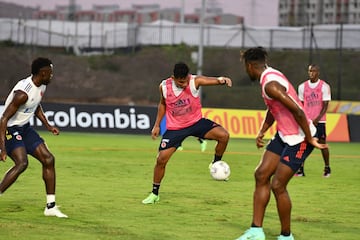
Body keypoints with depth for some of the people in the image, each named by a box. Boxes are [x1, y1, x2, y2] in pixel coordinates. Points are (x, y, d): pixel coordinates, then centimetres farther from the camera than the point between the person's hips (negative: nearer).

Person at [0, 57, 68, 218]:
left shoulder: (42, 86, 0)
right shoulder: (23, 93, -29)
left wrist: (47, 125, 12)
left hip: (24, 128, 9)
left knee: (48, 159, 3)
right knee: (22, 163, -28)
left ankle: (51, 206, 10)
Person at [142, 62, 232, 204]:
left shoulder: (195, 81, -20)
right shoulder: (164, 87, -11)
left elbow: (211, 80, -40)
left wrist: (221, 80, -64)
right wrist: (157, 125, 10)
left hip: (196, 122, -1)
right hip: (174, 127, 1)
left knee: (224, 135, -22)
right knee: (161, 159, -6)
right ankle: (154, 194, 13)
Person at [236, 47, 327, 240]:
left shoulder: (271, 85, -24)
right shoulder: (269, 77, 8)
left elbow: (298, 112, -29)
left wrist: (310, 139, -20)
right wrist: (261, 132, 14)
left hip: (299, 139, -10)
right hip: (284, 135, 10)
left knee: (277, 185, -7)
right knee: (261, 175, 6)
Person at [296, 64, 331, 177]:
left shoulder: (324, 86, -2)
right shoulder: (302, 86, 9)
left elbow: (325, 105, -5)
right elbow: (301, 104, 14)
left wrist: (317, 119, -16)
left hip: (319, 120, -3)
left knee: (322, 143, -1)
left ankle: (327, 168, 15)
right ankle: (300, 169, -4)